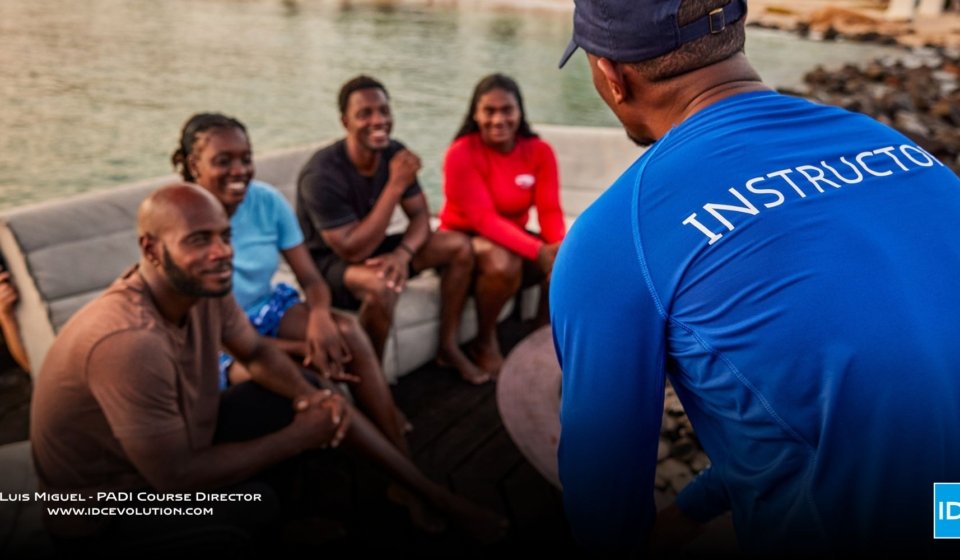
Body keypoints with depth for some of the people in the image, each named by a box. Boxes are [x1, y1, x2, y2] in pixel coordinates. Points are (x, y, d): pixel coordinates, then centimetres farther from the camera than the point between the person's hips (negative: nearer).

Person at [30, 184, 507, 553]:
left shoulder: (204, 285, -12)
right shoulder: (129, 342, -37)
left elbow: (257, 353, 4)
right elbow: (177, 476, -31)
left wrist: (312, 398, -17)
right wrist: (298, 437, -22)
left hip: (181, 440, 8)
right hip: (109, 509, -7)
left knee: (323, 400, -2)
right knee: (262, 507, -32)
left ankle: (433, 497, 9)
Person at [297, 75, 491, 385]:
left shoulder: (395, 154, -8)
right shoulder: (321, 174, -28)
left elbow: (420, 215, -3)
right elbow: (353, 250, -31)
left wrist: (402, 253, -26)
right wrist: (395, 186, -34)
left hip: (372, 247, 7)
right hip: (328, 261, -7)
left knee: (459, 245, -5)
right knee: (380, 284, -40)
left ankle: (448, 346, 5)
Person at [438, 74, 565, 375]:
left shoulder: (540, 151, -7)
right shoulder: (461, 153, -21)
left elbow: (550, 210, -10)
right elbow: (484, 219, -27)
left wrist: (559, 245, -34)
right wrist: (539, 251, -38)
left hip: (513, 234, 5)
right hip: (465, 236, -5)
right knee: (504, 263, -36)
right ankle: (485, 342, -9)